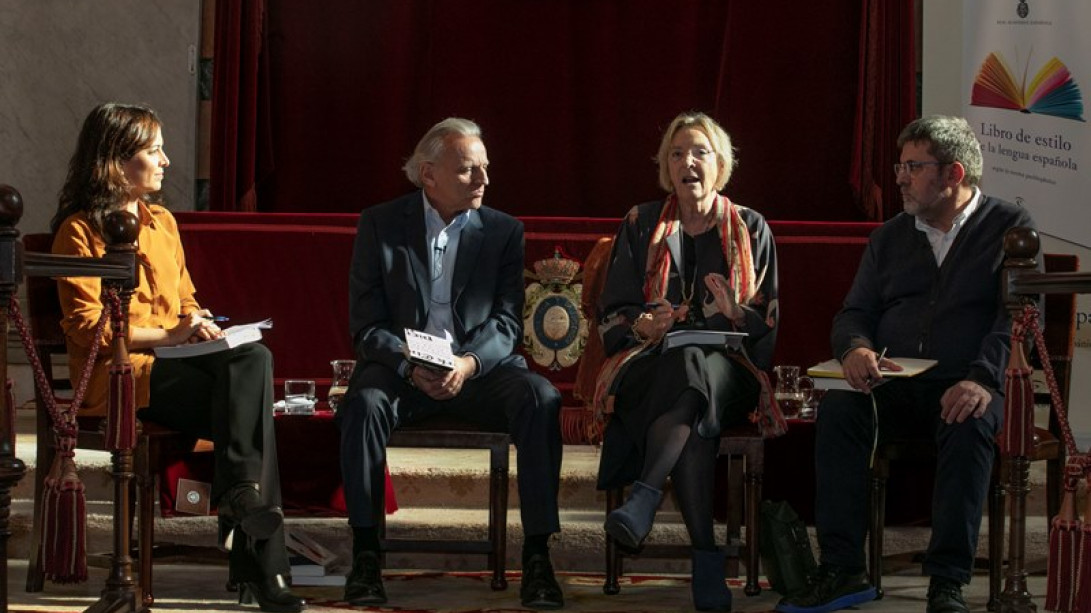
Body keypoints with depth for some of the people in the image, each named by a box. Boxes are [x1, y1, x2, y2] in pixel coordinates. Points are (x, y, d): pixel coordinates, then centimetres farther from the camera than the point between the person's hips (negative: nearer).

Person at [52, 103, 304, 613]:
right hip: (117, 371, -6)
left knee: (254, 359, -28)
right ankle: (261, 561, -32)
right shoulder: (80, 231, -1)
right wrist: (168, 336, -16)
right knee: (246, 399, -29)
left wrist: (197, 324, 0)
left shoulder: (162, 222, 21)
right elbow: (85, 326, -9)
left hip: (173, 360, 6)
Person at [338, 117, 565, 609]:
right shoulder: (380, 225, 3)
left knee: (540, 398, -29)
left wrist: (469, 363, -21)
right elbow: (366, 326, -1)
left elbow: (507, 323, 1)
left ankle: (537, 555, -27)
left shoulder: (504, 231, 7)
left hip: (480, 369, 1)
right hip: (400, 367, -1)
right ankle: (365, 555, -26)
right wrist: (411, 365, -21)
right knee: (365, 401, -35)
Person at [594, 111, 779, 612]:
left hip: (727, 368, -1)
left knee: (692, 367, -42)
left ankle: (643, 500, -56)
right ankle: (706, 557, -47)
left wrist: (735, 313, -11)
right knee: (692, 424, -39)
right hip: (650, 363, 1)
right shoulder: (641, 224, 17)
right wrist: (643, 326, -11)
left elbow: (769, 321, 12)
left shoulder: (750, 228, 16)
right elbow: (610, 313, 13)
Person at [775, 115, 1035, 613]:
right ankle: (842, 570, -27)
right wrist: (856, 348, -9)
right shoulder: (890, 237, 19)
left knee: (969, 424, -38)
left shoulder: (1009, 227, 4)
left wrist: (983, 379, -25)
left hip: (967, 387, -4)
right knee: (838, 408, -27)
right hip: (895, 385, 4)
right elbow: (854, 313, 17)